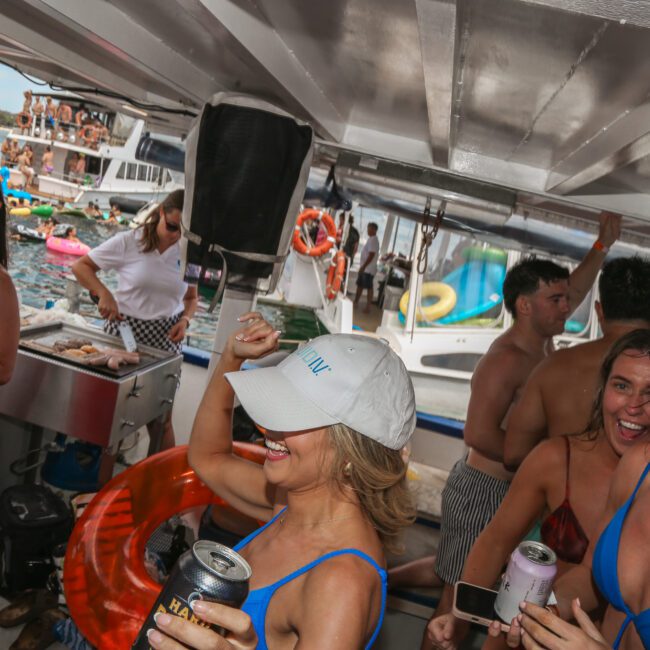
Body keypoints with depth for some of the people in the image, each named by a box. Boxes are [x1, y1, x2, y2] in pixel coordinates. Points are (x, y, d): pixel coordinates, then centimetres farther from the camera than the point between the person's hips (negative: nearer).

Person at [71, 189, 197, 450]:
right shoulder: (129, 241, -9)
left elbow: (191, 297, 13)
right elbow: (81, 266, -3)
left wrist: (185, 320, -7)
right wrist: (104, 294, -19)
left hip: (165, 338, 2)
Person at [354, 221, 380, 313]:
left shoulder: (373, 240, -16)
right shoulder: (370, 239, 15)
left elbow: (371, 255, -22)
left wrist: (364, 266, -22)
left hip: (369, 269, -10)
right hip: (364, 268, 10)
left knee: (369, 287, -4)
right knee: (359, 285, 16)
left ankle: (368, 307, 0)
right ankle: (355, 302, 27)